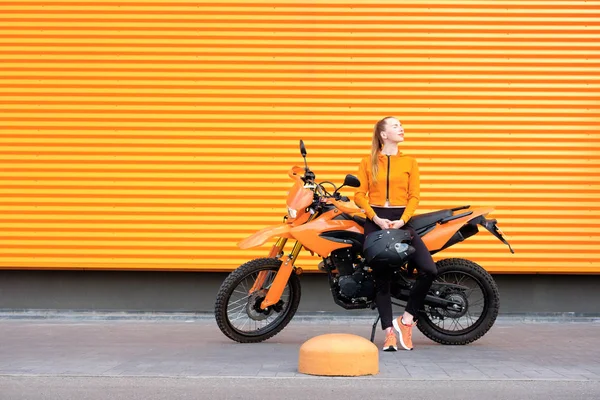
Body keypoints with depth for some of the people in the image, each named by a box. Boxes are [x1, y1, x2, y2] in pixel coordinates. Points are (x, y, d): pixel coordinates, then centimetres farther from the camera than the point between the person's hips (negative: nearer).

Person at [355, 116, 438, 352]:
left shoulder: (409, 162, 9)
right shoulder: (368, 162, 6)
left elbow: (414, 196, 2)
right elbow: (360, 194, 0)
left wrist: (402, 220, -13)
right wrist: (376, 218, -14)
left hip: (401, 220, 1)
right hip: (375, 221, -1)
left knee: (429, 270, -15)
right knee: (381, 279, 1)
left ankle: (407, 319, 0)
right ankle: (389, 333, 6)